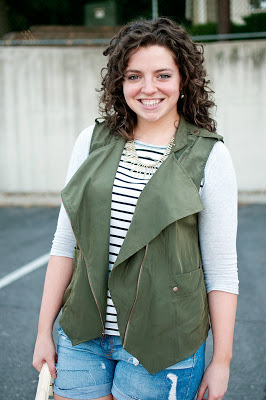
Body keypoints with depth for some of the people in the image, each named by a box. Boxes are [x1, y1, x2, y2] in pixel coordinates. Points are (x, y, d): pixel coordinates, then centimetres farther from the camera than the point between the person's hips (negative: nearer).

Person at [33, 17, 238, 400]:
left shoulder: (209, 155, -6)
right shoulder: (92, 141, 2)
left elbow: (221, 266, -4)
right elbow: (65, 242, 5)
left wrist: (222, 359, -4)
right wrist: (45, 330, 5)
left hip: (161, 343, -3)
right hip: (83, 339, 3)